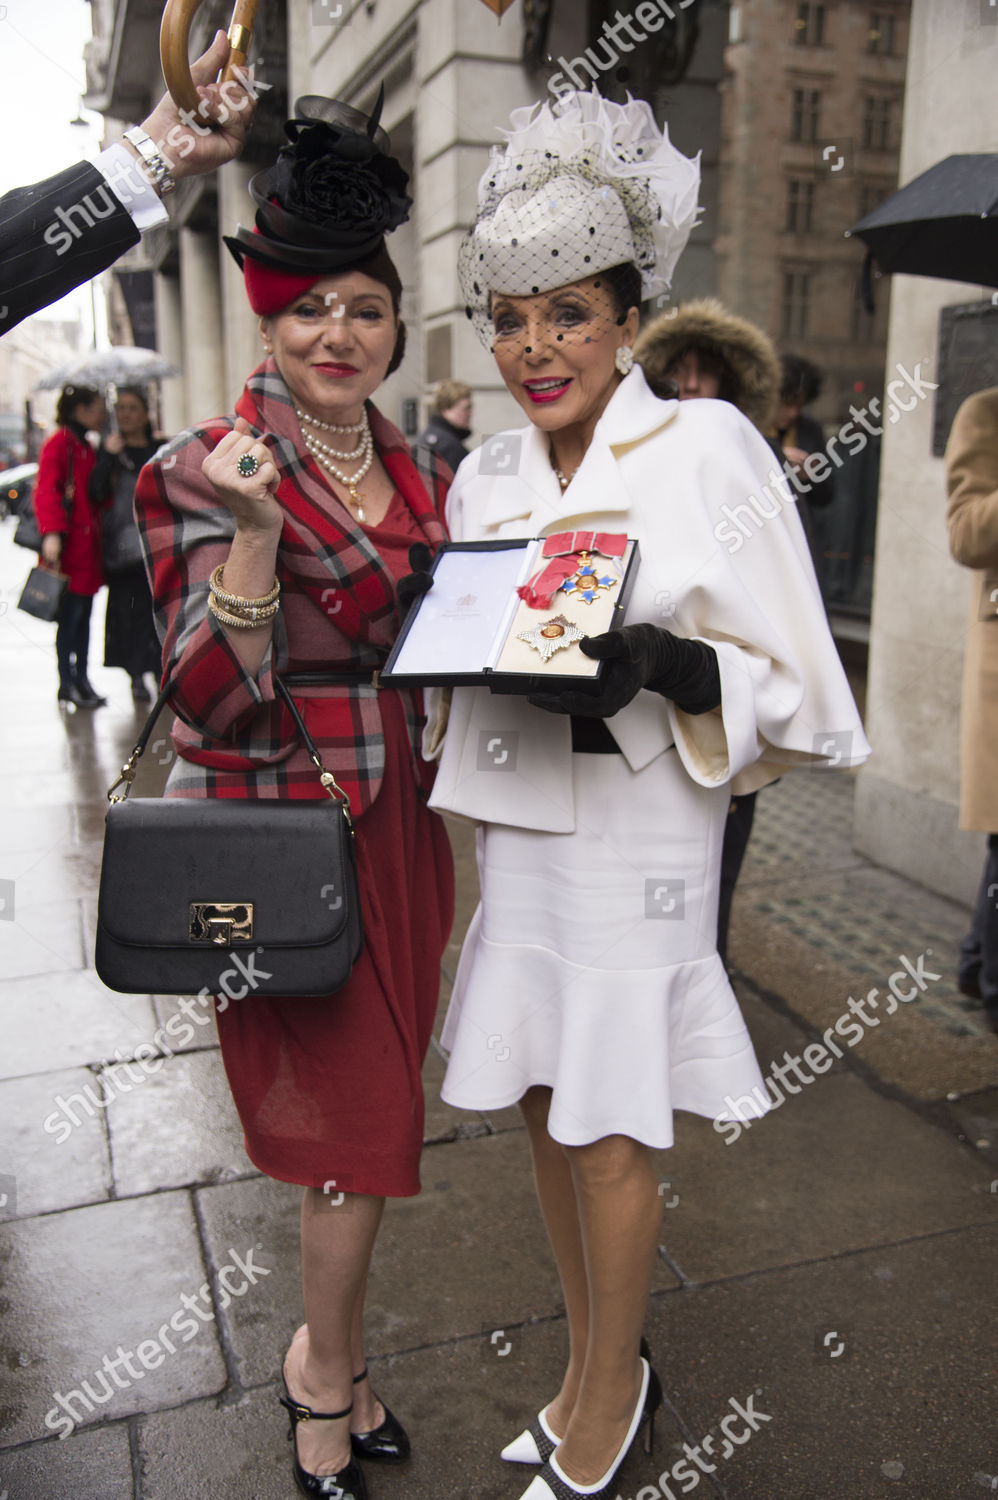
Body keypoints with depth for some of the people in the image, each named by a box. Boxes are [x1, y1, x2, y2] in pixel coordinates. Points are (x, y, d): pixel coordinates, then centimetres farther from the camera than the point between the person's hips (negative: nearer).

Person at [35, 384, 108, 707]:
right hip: (69, 546, -9)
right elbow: (46, 491, -18)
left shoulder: (86, 448, 19)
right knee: (70, 614, -4)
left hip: (87, 545, 9)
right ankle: (67, 683, 4)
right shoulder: (59, 443, -9)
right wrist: (52, 533, -29)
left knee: (83, 614, 11)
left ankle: (81, 679, 18)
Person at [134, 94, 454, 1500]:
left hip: (401, 830, 6)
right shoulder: (201, 474, -10)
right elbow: (213, 704, -18)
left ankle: (329, 1358, 41)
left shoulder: (420, 476, 9)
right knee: (359, 1121, 4)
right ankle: (329, 1368, 34)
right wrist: (253, 533, -29)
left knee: (365, 1114, 16)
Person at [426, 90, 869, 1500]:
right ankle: (603, 1365, 38)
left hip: (638, 826, -6)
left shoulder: (705, 445, -7)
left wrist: (656, 666, -26)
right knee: (543, 1105, 15)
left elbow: (786, 677, -8)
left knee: (604, 1129, 5)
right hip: (514, 826, 6)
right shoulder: (484, 480, 9)